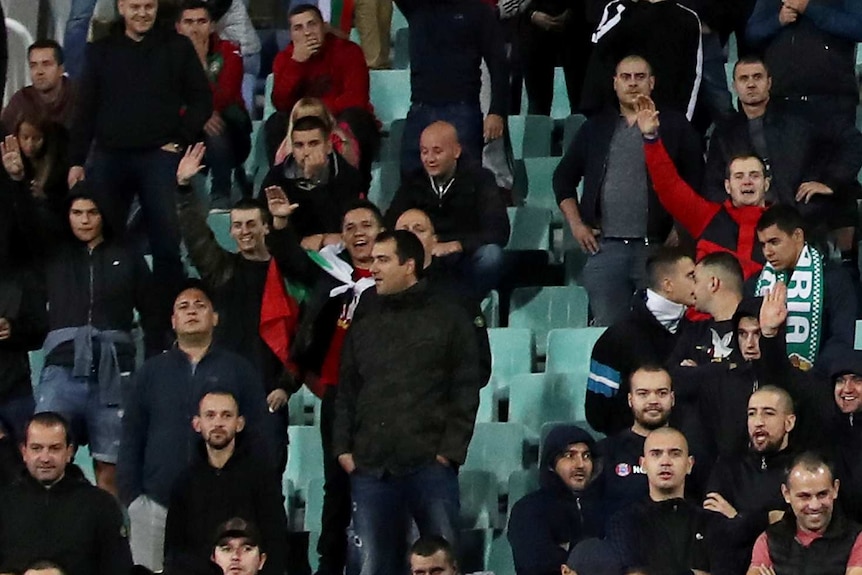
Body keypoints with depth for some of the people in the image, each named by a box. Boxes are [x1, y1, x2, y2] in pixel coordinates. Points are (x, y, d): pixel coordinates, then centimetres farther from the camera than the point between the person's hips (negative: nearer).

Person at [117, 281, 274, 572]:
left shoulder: (239, 371, 8)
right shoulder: (152, 371, 13)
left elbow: (260, 438, 6)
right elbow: (132, 437, 11)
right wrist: (130, 495, 2)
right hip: (156, 504, 1)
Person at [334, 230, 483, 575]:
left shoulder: (449, 320, 8)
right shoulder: (362, 329, 20)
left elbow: (466, 390, 1)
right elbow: (346, 395, 19)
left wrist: (451, 450, -9)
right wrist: (343, 449, 4)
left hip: (430, 465, -4)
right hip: (370, 469, 4)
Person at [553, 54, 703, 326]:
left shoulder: (674, 126, 7)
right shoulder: (596, 128, 15)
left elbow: (696, 180, 3)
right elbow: (564, 177, 19)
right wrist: (576, 224, 8)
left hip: (657, 248, -2)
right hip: (605, 247, 2)